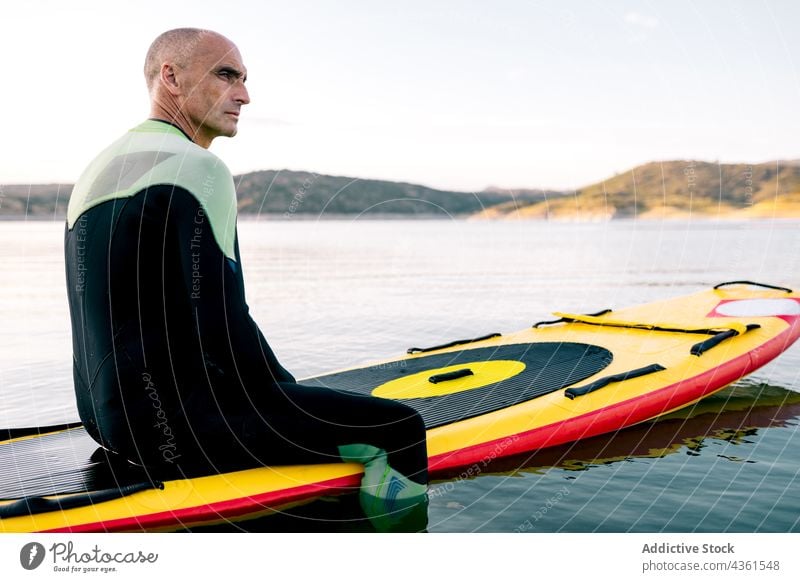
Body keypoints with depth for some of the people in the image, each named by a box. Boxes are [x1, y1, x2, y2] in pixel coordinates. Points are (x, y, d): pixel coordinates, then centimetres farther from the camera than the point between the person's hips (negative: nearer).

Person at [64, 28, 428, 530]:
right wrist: (298, 399, -3)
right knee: (401, 427, -11)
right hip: (175, 423, -10)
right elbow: (223, 325, -21)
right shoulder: (196, 169, -14)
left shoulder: (99, 171, 16)